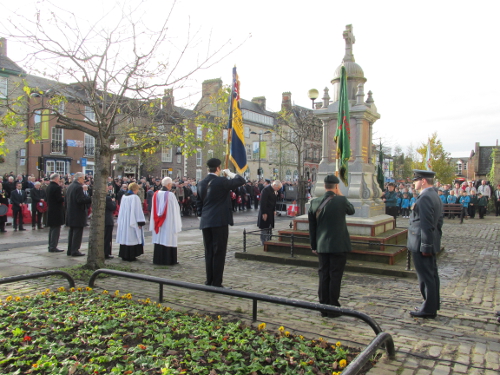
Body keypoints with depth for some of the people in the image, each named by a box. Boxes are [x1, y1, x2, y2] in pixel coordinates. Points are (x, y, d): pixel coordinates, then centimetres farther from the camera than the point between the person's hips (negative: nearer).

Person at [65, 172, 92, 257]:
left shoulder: (70, 186, 12)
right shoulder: (78, 187, -17)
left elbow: (67, 199, 18)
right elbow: (80, 200, -24)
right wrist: (91, 199, -17)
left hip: (70, 214, 9)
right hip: (78, 214, -9)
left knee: (72, 232, 15)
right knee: (77, 232, -3)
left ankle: (70, 250, 21)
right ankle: (75, 251, -1)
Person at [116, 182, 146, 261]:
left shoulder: (124, 197, 6)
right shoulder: (135, 197, -14)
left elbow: (121, 209, 13)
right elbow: (138, 210, -16)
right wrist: (140, 222, -13)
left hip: (123, 221, 7)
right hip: (133, 221, -7)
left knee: (125, 237, 12)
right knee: (132, 238, -1)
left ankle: (124, 255, 17)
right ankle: (130, 256, 0)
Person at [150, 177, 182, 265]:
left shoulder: (156, 194, 1)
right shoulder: (170, 195, -14)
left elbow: (154, 210, 6)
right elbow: (175, 209, -10)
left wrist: (155, 223, 14)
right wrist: (177, 224, -2)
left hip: (159, 222, 5)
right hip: (168, 222, -5)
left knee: (159, 239, 12)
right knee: (168, 240, 2)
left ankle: (158, 259, 19)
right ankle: (168, 260, 6)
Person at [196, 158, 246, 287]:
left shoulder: (201, 183, 9)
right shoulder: (221, 181, -11)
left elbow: (198, 202, 16)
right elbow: (241, 181, -7)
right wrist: (230, 174, 7)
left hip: (205, 222, 7)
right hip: (219, 222, -7)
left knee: (209, 252, 12)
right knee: (219, 253, -1)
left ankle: (209, 281, 19)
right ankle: (216, 283, 2)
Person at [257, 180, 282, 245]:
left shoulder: (274, 191, 5)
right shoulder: (266, 190, -21)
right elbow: (263, 202, -23)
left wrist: (274, 210, 9)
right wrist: (264, 213, -22)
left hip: (271, 212, 8)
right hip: (265, 212, -8)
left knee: (269, 227, 14)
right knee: (264, 228, 0)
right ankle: (264, 243, 7)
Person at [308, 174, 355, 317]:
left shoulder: (315, 203, -1)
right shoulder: (341, 201, -13)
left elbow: (312, 227, 5)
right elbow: (351, 210, 10)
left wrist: (313, 246, 14)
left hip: (322, 246, 4)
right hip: (339, 246, -4)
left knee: (323, 276, 11)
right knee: (335, 277, 4)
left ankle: (324, 307, 19)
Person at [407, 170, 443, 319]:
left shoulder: (425, 198, -20)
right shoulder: (435, 196, 13)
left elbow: (426, 225, -23)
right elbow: (438, 221, 17)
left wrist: (425, 246, -19)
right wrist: (435, 240, 19)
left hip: (422, 244, -10)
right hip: (431, 243, 10)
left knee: (426, 277, -1)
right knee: (432, 275, 16)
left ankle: (428, 309, 9)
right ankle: (433, 306, 27)